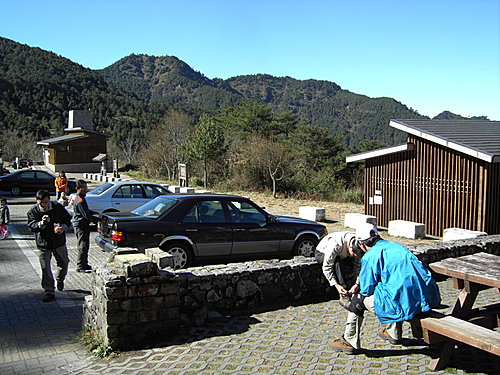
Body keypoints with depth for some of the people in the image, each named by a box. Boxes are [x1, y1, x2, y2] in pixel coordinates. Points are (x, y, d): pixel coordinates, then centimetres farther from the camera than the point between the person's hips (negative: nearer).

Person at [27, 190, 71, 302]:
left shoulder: (58, 207, -6)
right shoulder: (33, 211, -8)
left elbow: (67, 219, 3)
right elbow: (31, 225, -14)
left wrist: (63, 227, -17)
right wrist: (41, 223, -33)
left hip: (59, 242, 2)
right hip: (43, 244, -2)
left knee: (63, 263, 16)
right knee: (45, 269, -1)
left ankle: (60, 280, 47)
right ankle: (49, 292, 8)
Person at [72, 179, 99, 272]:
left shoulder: (81, 198, 12)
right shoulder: (80, 201, -21)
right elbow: (86, 215, -24)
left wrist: (94, 213, 16)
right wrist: (98, 220, -19)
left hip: (83, 225, 10)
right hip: (80, 225, -10)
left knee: (85, 245, 16)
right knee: (83, 246, -5)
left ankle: (84, 264, 25)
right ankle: (80, 266, 2)